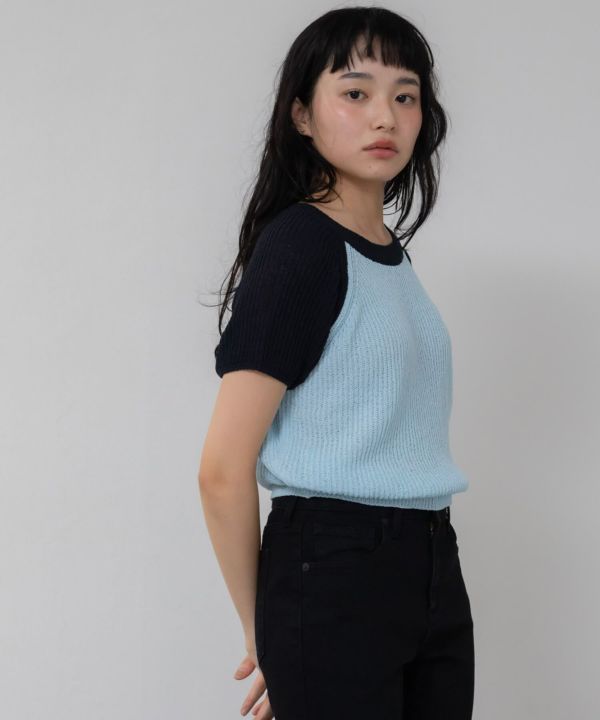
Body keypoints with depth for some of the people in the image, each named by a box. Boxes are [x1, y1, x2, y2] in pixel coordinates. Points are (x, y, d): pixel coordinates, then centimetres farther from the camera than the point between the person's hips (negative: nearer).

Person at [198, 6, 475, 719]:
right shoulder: (299, 244, -11)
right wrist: (262, 632, -5)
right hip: (333, 574, -7)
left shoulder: (394, 256, 13)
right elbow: (224, 470, -15)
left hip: (433, 573, 8)